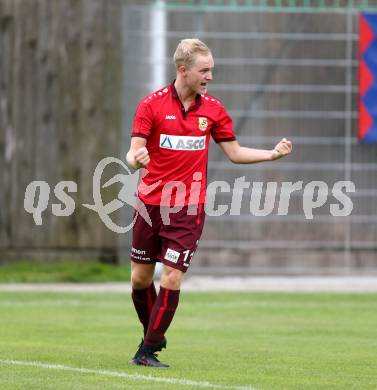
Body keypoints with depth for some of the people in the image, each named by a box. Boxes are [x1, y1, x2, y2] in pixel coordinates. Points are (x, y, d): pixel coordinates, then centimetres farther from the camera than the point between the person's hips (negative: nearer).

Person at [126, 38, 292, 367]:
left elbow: (234, 152, 10)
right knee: (140, 278, 7)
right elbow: (134, 151, -9)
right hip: (151, 204, 0)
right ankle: (153, 335, 32)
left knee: (171, 279, -9)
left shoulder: (213, 109, 3)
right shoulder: (153, 105, -6)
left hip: (188, 209, 0)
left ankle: (148, 351, 0)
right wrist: (136, 158, -33)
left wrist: (272, 154, -4)